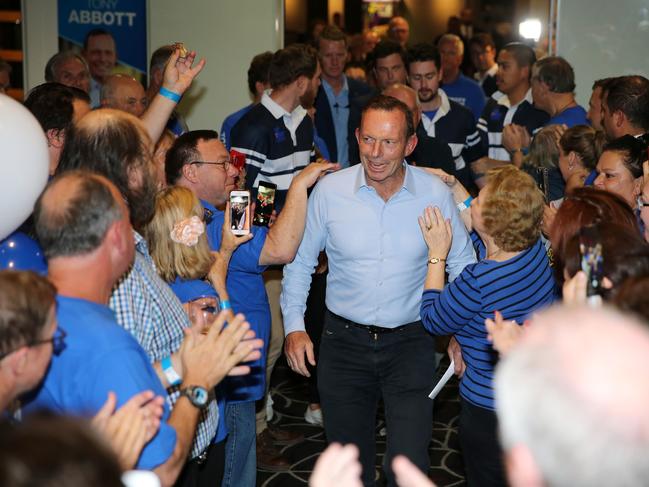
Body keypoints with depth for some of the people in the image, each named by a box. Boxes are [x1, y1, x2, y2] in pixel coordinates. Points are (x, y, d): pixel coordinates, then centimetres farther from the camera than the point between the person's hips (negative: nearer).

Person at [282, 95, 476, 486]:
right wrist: (294, 326, 0)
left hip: (410, 340, -1)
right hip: (344, 340, 1)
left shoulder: (436, 194, -9)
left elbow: (464, 266, 3)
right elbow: (300, 261, 5)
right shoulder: (330, 190, -8)